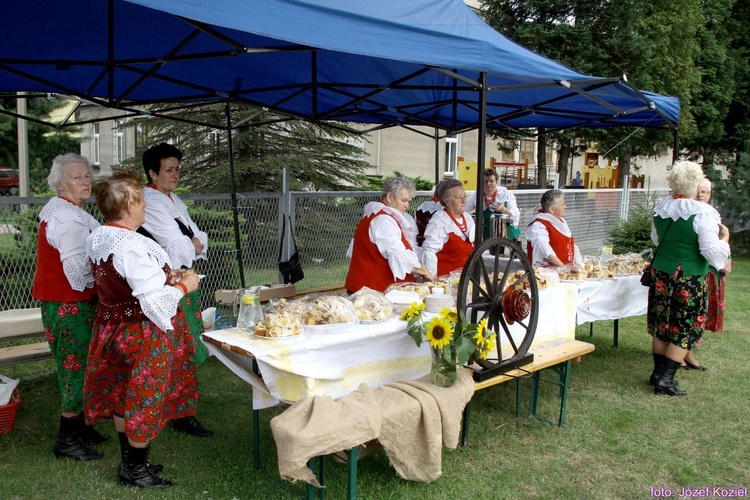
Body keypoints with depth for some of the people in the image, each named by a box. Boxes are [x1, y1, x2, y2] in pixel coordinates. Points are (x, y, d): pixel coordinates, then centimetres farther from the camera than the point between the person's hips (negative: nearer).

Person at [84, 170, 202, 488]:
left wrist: (163, 278, 9)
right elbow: (154, 301, -30)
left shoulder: (95, 238, 2)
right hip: (143, 334, -9)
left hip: (111, 327, 9)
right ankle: (135, 470, 23)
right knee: (144, 400, 7)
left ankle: (129, 461, 37)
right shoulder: (132, 246, -28)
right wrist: (184, 285, -13)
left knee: (122, 397, 20)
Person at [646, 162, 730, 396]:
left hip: (660, 273, 6)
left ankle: (658, 372, 25)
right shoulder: (702, 213, -17)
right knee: (686, 329, 7)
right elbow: (712, 251, -17)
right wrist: (724, 236, 0)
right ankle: (665, 379, 6)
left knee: (661, 324, 15)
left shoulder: (661, 208, 2)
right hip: (689, 280, -5)